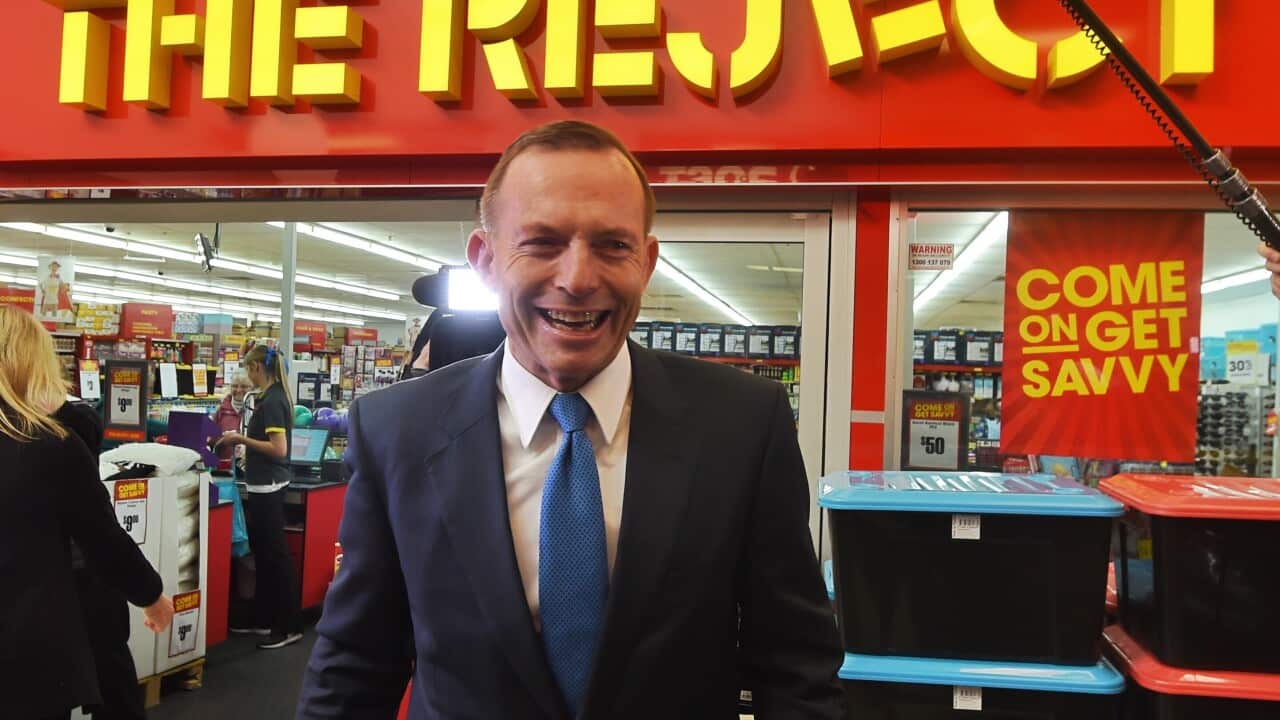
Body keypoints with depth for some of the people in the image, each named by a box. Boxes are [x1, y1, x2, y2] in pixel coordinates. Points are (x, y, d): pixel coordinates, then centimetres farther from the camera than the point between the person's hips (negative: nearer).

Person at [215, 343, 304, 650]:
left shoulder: (271, 401, -19)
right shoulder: (274, 396, 10)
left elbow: (279, 448, -23)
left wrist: (241, 439, -17)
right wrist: (242, 440, 12)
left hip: (268, 487, -10)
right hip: (265, 485, 10)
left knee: (275, 555, -3)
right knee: (262, 552, 16)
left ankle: (290, 626, 4)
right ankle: (263, 620, 26)